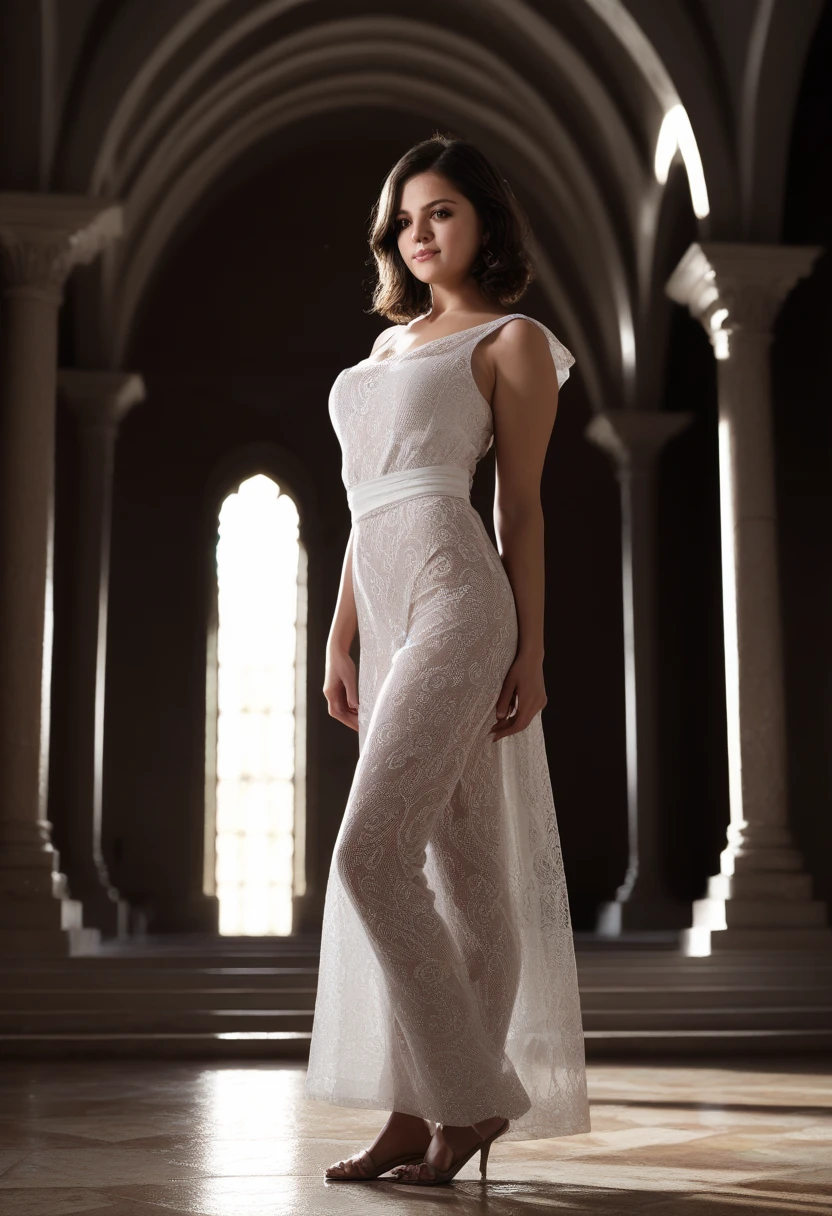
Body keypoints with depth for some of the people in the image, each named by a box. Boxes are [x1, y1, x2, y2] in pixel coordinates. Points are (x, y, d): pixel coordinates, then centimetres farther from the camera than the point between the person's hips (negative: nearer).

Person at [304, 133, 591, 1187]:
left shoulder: (511, 342, 5)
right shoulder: (389, 347, 25)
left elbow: (521, 507, -1)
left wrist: (530, 651, -6)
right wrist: (339, 641, 17)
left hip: (456, 601, -7)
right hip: (391, 617, 8)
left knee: (370, 854, -15)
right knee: (459, 873, 7)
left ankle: (473, 1096, -4)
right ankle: (419, 1112, 10)